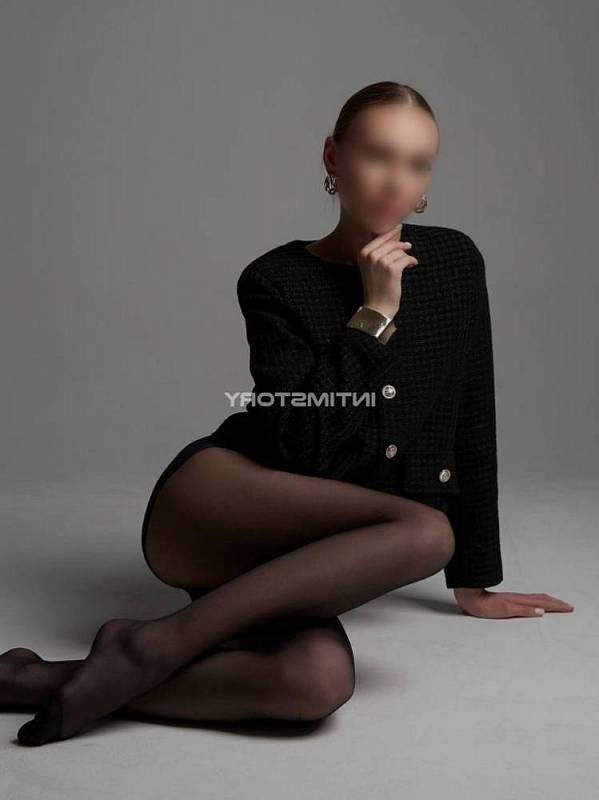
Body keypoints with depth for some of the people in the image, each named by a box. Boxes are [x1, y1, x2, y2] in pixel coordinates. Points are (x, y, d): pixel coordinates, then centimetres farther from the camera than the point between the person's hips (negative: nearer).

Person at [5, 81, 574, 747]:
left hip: (298, 562, 3)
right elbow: (301, 446, -15)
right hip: (208, 514, -3)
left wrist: (474, 583, 13)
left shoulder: (454, 263, 8)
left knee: (320, 679, -32)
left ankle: (90, 687, -19)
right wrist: (375, 314, -14)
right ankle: (158, 643, -25)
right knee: (425, 530, -32)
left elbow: (470, 427, 11)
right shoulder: (277, 282, -3)